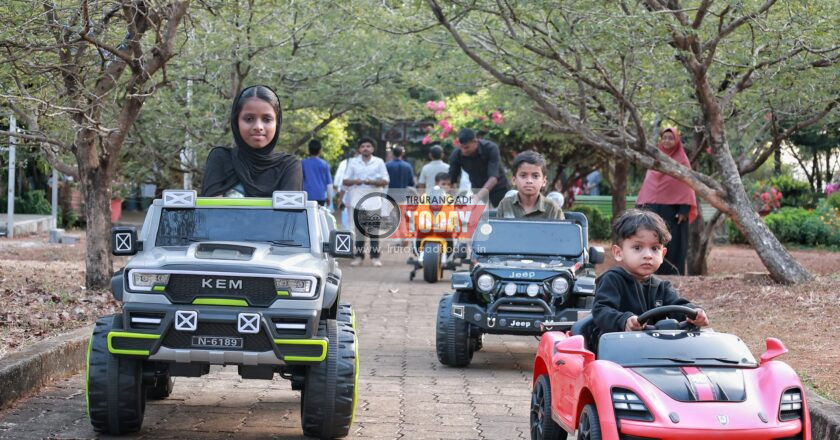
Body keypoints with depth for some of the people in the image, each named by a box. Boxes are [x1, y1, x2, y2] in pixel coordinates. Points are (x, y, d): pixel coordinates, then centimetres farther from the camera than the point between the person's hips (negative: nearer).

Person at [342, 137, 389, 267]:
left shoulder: (379, 162, 7)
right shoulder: (353, 162, 9)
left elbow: (385, 181, 3)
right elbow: (345, 181, 8)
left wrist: (373, 182, -14)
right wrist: (353, 181, -14)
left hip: (373, 202, -1)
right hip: (357, 201, 1)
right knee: (359, 230, 3)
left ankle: (375, 256, 1)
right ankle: (359, 256, 7)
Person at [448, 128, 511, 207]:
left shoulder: (491, 148, -26)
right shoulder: (456, 155, -17)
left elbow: (493, 177, -36)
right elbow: (451, 180, -11)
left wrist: (480, 195, -51)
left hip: (499, 189, -3)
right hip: (476, 190, 3)